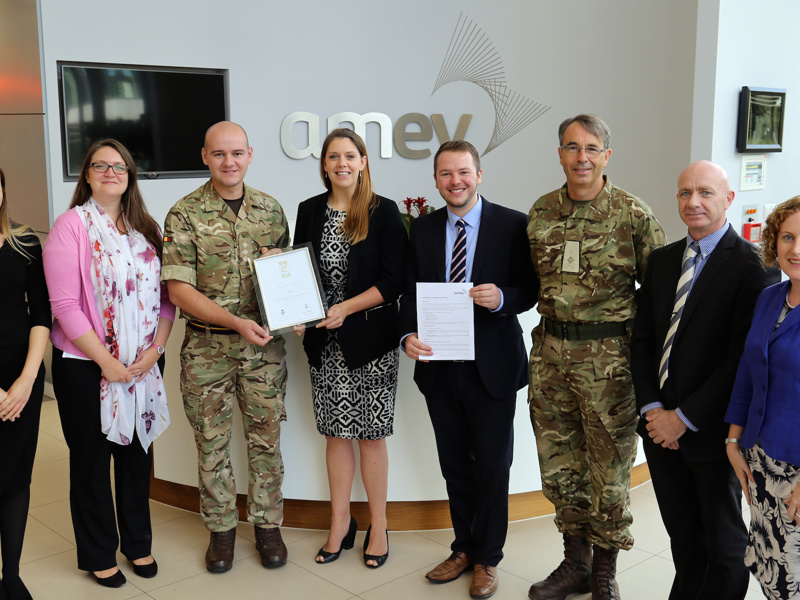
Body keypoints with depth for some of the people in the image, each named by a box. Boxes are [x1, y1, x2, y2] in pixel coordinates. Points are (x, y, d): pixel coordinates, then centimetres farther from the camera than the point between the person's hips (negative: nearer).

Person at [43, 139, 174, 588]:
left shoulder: (145, 228, 8)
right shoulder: (72, 224, -8)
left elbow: (165, 295, 6)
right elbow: (65, 304, -14)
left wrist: (155, 350, -8)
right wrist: (107, 361, -16)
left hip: (144, 364, 5)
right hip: (87, 366, -4)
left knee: (136, 452, 14)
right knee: (92, 459, 9)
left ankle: (138, 543, 32)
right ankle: (99, 556, 25)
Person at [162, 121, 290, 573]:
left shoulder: (271, 209, 6)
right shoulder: (185, 214, -5)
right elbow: (179, 287, -10)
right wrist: (236, 321, -20)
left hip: (265, 346, 2)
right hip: (208, 347, -2)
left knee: (266, 438, 9)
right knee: (212, 442, 8)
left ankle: (268, 524, 26)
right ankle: (222, 528, 25)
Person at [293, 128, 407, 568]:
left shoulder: (384, 212, -3)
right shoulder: (310, 211, 8)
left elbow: (394, 280, -7)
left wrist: (347, 308, -15)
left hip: (371, 338, -3)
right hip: (326, 342, 3)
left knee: (371, 434, 3)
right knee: (336, 432, 9)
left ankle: (378, 527, 18)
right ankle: (340, 524, 23)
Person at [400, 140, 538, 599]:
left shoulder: (513, 225, -6)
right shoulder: (423, 228, 6)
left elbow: (531, 289, -5)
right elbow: (412, 291, 6)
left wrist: (502, 298, -25)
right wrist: (409, 334, -11)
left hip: (492, 367, -3)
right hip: (439, 366, 4)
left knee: (492, 467, 8)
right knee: (455, 466, 16)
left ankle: (487, 559, 27)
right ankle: (464, 548, 34)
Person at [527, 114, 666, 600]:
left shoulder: (635, 215, -8)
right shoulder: (541, 211, 6)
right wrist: (551, 333, 11)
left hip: (609, 357, -4)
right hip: (551, 351, 5)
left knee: (609, 466, 6)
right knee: (558, 462, 13)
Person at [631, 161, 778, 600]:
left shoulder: (752, 267, -13)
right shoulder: (662, 260, 8)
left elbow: (743, 359, -18)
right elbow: (642, 338, 8)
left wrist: (684, 418, -16)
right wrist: (652, 408, -4)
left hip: (712, 432, -5)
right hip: (661, 428, 5)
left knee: (723, 542, 14)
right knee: (682, 535, 18)